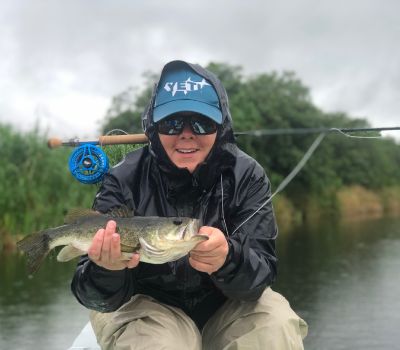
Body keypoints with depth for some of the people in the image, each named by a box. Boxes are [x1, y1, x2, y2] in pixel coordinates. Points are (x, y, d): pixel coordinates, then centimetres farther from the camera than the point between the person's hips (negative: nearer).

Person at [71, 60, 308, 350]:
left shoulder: (246, 176, -14)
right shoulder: (125, 180, -17)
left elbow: (261, 274, -22)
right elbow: (97, 297, -22)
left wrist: (227, 259, -45)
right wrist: (107, 270, -46)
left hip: (226, 307, 2)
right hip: (148, 305, -1)